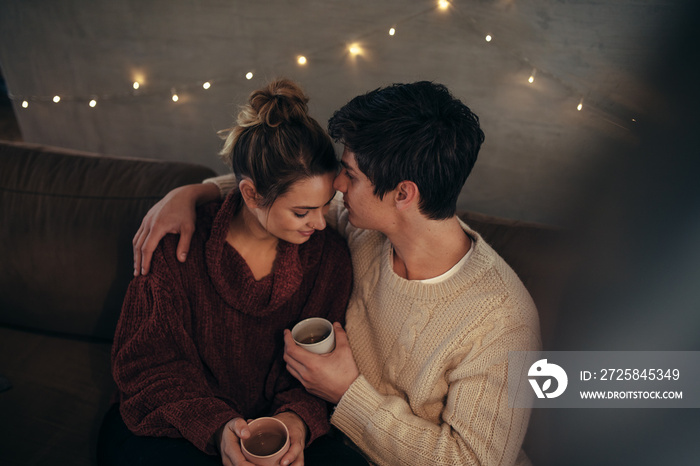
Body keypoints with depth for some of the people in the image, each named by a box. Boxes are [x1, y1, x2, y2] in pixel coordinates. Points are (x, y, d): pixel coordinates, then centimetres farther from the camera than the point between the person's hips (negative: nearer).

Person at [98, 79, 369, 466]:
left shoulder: (329, 256, -7)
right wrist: (217, 426, -25)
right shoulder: (180, 245, -13)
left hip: (273, 431, 2)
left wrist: (297, 417, -23)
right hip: (164, 430, -1)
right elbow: (146, 364, -9)